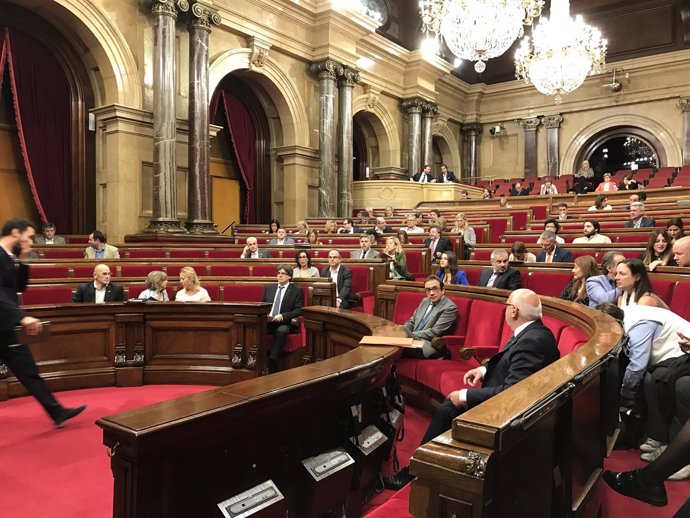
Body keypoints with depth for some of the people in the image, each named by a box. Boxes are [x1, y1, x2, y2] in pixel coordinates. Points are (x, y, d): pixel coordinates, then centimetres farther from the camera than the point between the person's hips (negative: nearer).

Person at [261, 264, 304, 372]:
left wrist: (282, 316, -16)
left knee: (281, 330, -38)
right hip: (267, 322, 4)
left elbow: (299, 310, -2)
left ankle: (272, 362, -39)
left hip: (285, 324, -3)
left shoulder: (296, 291, 7)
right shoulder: (268, 288, 22)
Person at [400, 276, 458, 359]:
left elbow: (434, 332, -14)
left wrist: (410, 335, -17)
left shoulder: (450, 308, -7)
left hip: (430, 347, -7)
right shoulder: (425, 301, 18)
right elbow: (411, 322, 20)